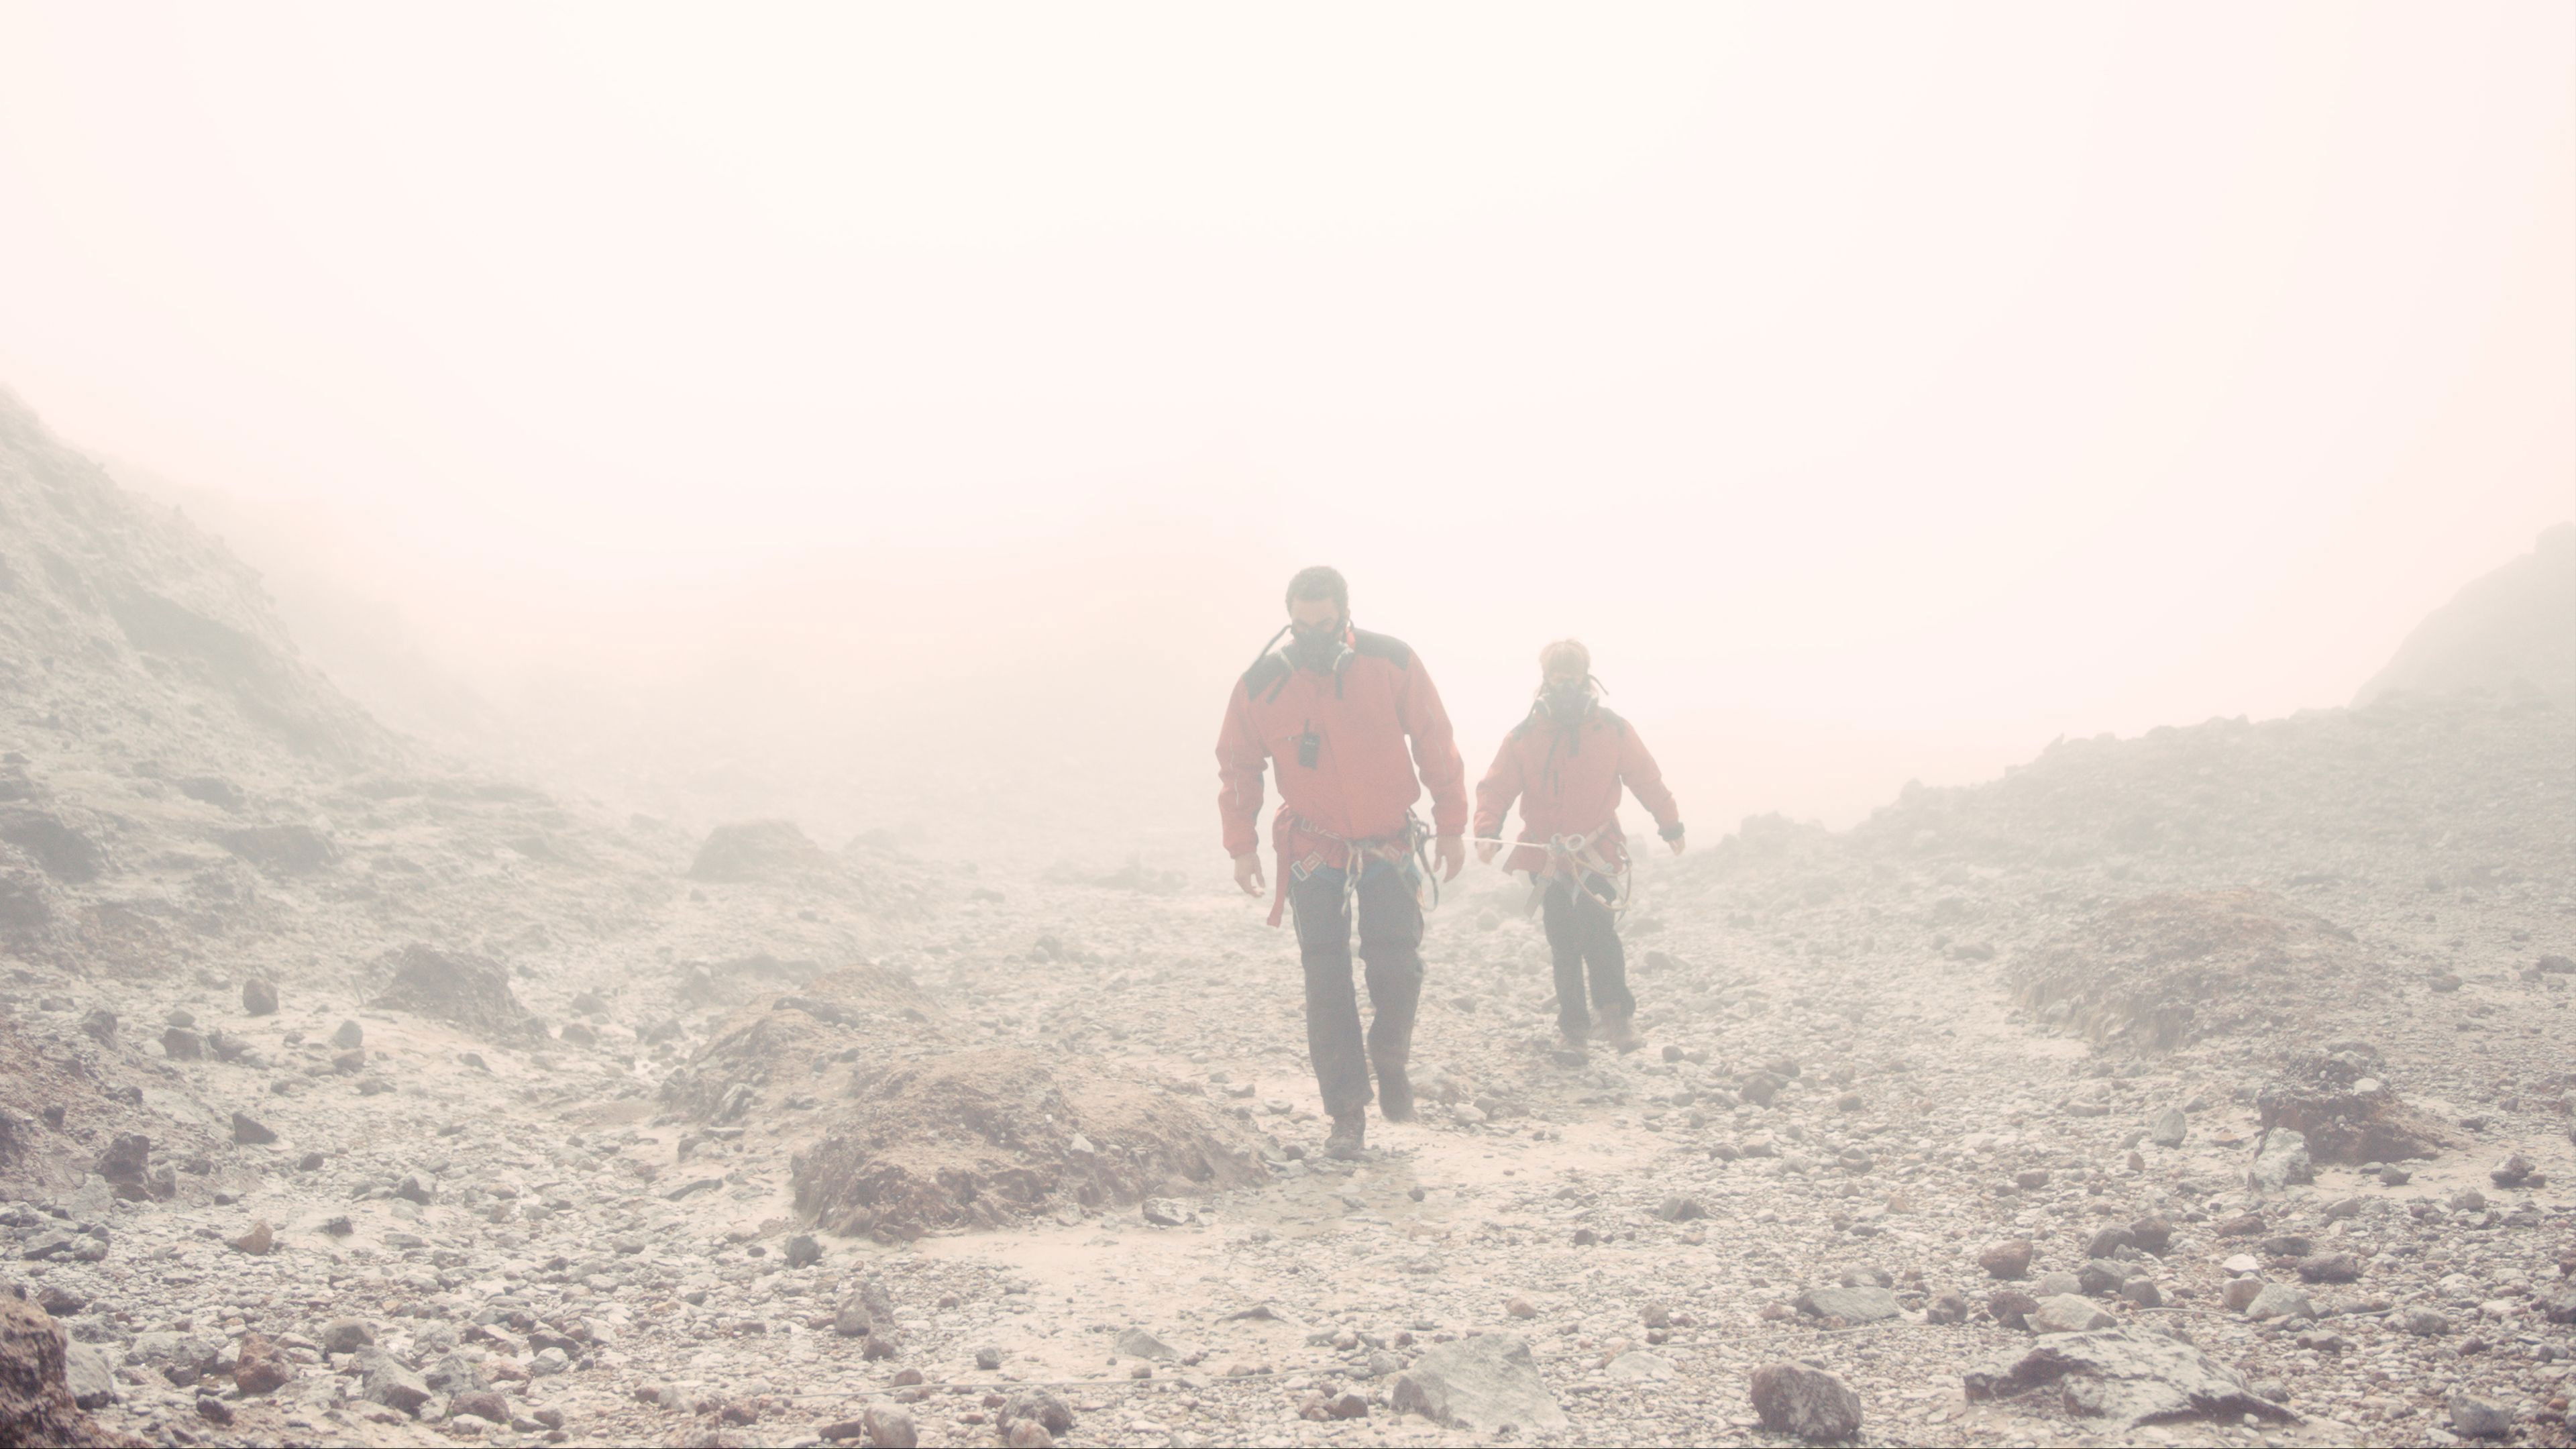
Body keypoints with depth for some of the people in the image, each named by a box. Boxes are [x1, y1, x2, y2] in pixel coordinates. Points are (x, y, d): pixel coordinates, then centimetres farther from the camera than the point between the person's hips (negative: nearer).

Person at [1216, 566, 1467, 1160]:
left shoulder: (1393, 664, -10)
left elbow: (1437, 748, -1)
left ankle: (1390, 1059, 19)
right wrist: (1242, 845, 0)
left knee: (1396, 964, -11)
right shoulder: (1262, 684, -9)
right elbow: (1238, 766, 4)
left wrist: (1451, 827, 1)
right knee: (1326, 982, -2)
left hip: (1389, 845, 0)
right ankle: (1347, 1113, 7)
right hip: (1313, 853, 0)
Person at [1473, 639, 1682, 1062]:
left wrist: (1670, 825, 17)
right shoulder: (1523, 736, 1)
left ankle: (1617, 1012, -17)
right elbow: (1496, 788, -2)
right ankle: (1573, 1028, 16)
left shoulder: (1613, 730, 1)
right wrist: (1487, 830, -19)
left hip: (1597, 854, -2)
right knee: (1563, 945, 5)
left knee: (1597, 925, -24)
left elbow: (1648, 781, 11)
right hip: (1547, 857, 2)